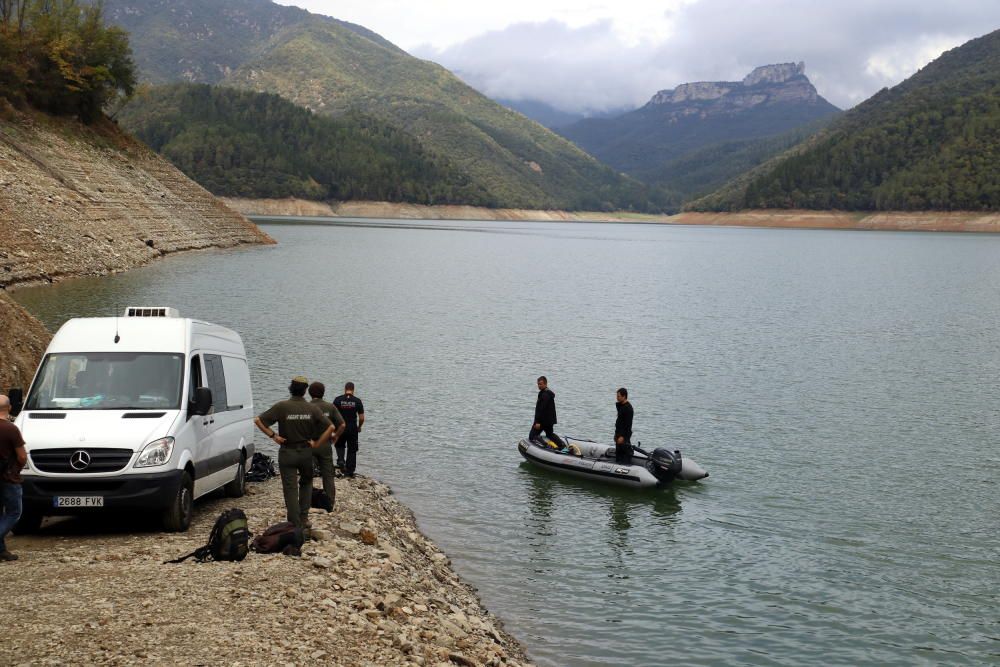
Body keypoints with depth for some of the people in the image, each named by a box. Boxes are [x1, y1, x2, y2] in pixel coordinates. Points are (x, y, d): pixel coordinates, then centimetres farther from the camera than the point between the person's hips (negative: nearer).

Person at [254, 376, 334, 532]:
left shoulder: (282, 407, -11)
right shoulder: (312, 409, -5)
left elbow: (258, 420, -15)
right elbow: (330, 427, -8)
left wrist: (273, 435, -8)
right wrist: (317, 443, -2)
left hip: (287, 453, -2)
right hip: (306, 452, 2)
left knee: (290, 489, 4)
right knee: (306, 484, 23)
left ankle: (295, 525, 3)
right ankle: (304, 519, 18)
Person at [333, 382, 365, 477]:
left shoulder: (338, 399, -4)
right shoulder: (357, 401, -3)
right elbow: (361, 418, -3)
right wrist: (359, 427, 16)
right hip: (353, 429, 0)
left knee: (340, 446, 24)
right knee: (352, 450, 10)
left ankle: (341, 460, -1)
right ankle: (349, 472, 10)